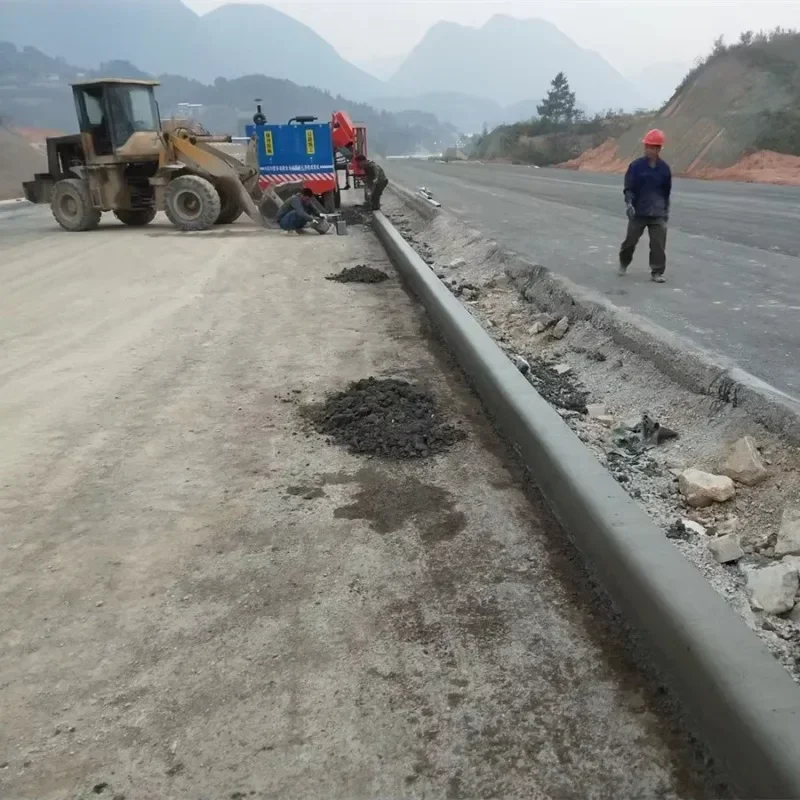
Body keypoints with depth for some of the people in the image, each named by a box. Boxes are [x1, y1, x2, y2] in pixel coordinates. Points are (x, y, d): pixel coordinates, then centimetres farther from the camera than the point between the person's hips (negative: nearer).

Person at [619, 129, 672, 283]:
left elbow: (667, 191, 13)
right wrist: (628, 203, -22)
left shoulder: (664, 168, 2)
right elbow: (628, 187, -6)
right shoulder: (636, 166, -6)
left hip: (657, 213, 1)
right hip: (638, 211, -1)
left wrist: (666, 210, 17)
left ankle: (657, 272, 3)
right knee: (631, 240, 9)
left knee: (658, 244, -5)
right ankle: (623, 263, 35)